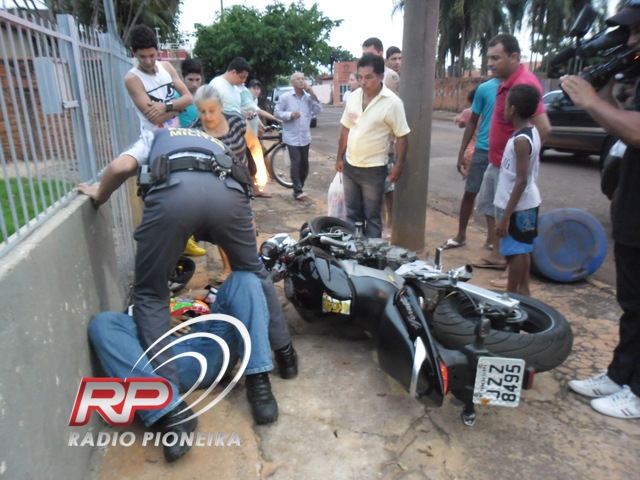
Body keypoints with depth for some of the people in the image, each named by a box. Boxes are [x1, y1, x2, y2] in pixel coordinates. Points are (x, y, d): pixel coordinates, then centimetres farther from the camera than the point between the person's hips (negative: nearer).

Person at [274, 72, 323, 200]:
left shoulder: (308, 97, 6)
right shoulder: (285, 97, -3)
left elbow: (319, 110, -3)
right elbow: (277, 112, -3)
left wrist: (312, 94, -10)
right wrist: (290, 114, -19)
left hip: (305, 137, 4)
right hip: (291, 137, -4)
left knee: (304, 164, 9)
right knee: (296, 163, -11)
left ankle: (300, 187, 24)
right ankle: (298, 191, -4)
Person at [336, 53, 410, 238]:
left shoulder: (392, 102, -13)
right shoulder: (353, 97, 3)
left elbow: (401, 136, -10)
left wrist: (398, 165, -14)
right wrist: (339, 157, 11)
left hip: (374, 169, -5)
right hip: (349, 166, 5)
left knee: (372, 217, 6)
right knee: (352, 214, 16)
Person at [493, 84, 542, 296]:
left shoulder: (521, 140, -23)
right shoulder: (532, 132, 5)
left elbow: (522, 181, -24)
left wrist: (505, 216, -23)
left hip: (518, 206, -9)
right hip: (527, 203, 9)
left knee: (515, 251, 2)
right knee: (522, 249, 18)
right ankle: (523, 289, 31)